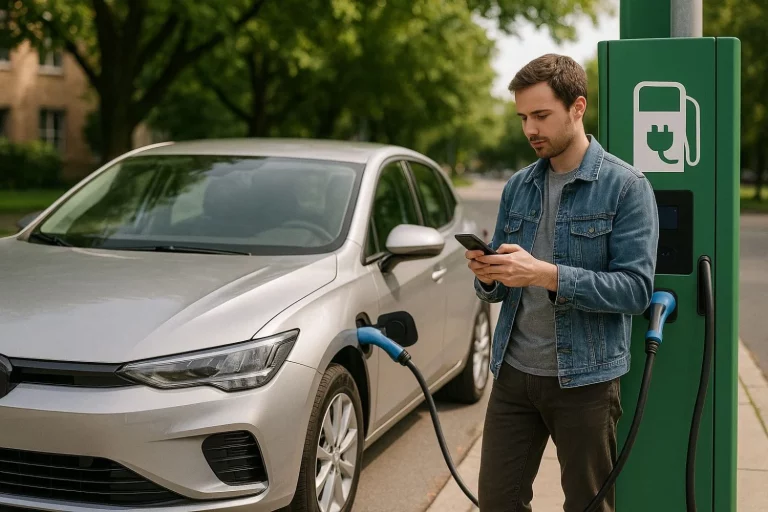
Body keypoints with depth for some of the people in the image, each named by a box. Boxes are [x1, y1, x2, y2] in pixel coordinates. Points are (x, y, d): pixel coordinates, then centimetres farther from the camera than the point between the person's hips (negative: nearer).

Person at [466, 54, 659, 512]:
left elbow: (636, 288, -16)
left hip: (585, 377, -4)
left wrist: (546, 274, -25)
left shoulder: (625, 186, -7)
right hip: (513, 371, 5)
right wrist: (489, 277, -11)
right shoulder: (518, 187, 9)